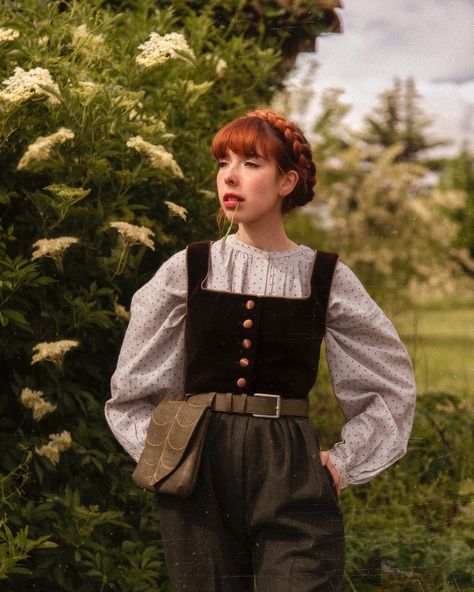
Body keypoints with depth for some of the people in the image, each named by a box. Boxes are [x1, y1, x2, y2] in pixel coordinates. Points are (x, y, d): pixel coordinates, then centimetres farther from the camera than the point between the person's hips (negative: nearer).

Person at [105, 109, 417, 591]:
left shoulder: (325, 278, 4)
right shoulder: (187, 271, 5)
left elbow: (392, 382, 13)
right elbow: (131, 389, 13)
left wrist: (344, 462, 8)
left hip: (292, 480, -1)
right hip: (199, 478, 1)